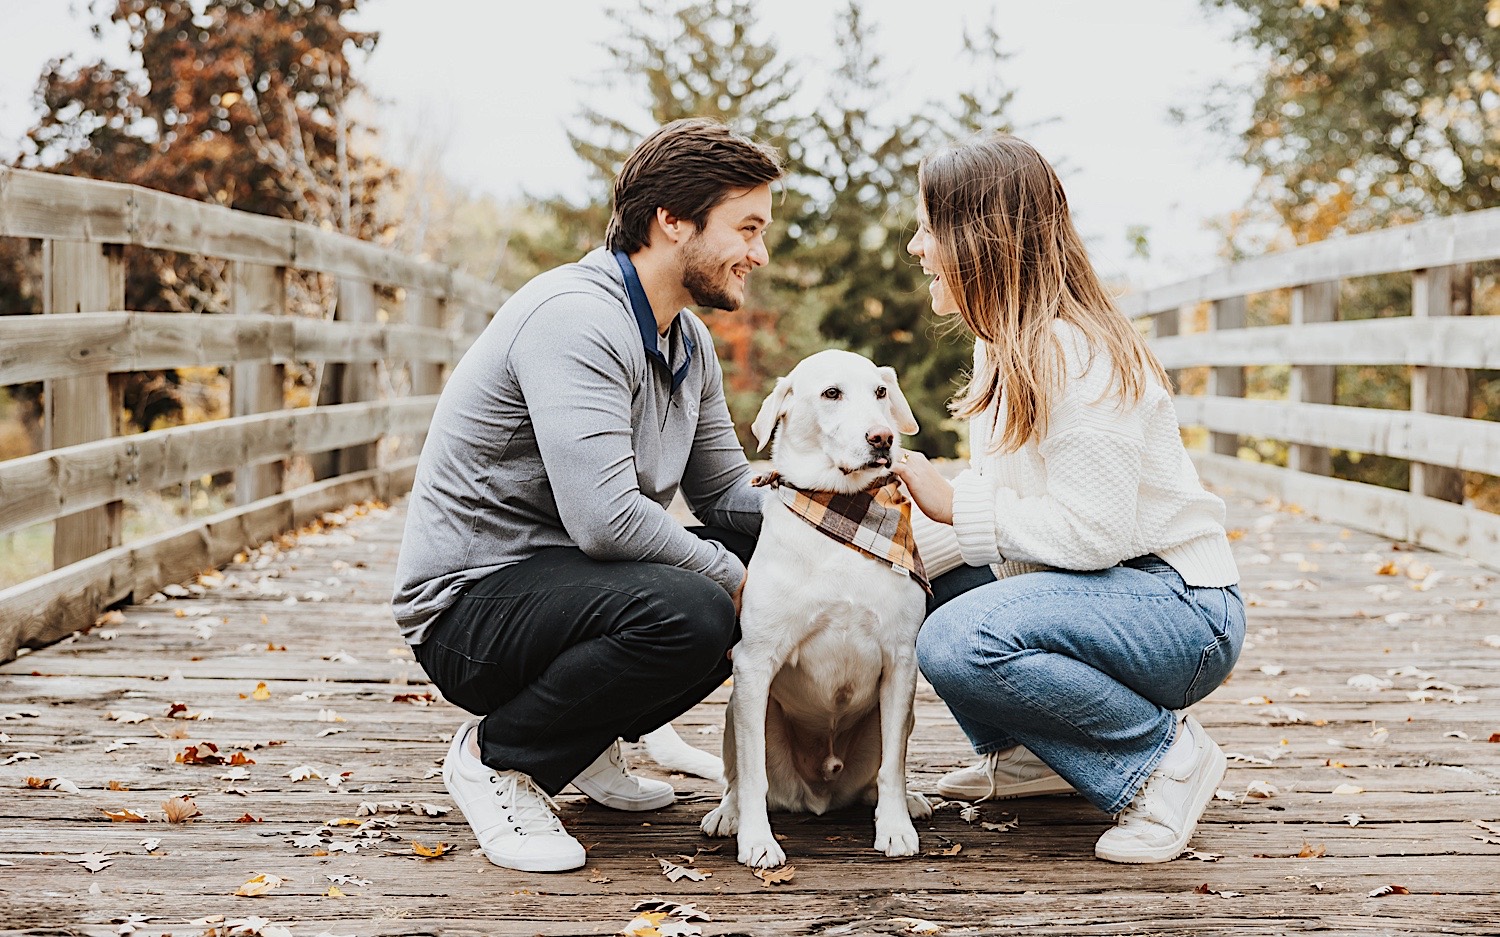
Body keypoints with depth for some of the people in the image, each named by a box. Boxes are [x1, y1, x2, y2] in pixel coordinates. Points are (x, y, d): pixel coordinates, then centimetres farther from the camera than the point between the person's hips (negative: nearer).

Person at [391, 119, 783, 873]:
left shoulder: (690, 343, 11)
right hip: (470, 601, -10)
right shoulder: (576, 317, -22)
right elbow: (605, 516, -31)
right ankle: (498, 755, -9)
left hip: (569, 580, 10)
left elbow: (726, 493, 14)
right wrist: (727, 574, -17)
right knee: (689, 611, -33)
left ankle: (584, 740, 12)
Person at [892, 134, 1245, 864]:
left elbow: (1094, 529, -25)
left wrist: (957, 507, -18)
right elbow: (1005, 506, 11)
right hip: (1106, 593, 10)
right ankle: (1024, 753, 13)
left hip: (1183, 611, -10)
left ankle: (1166, 754, -11)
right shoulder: (1005, 344, 10)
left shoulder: (1072, 354, -21)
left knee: (958, 642, -31)